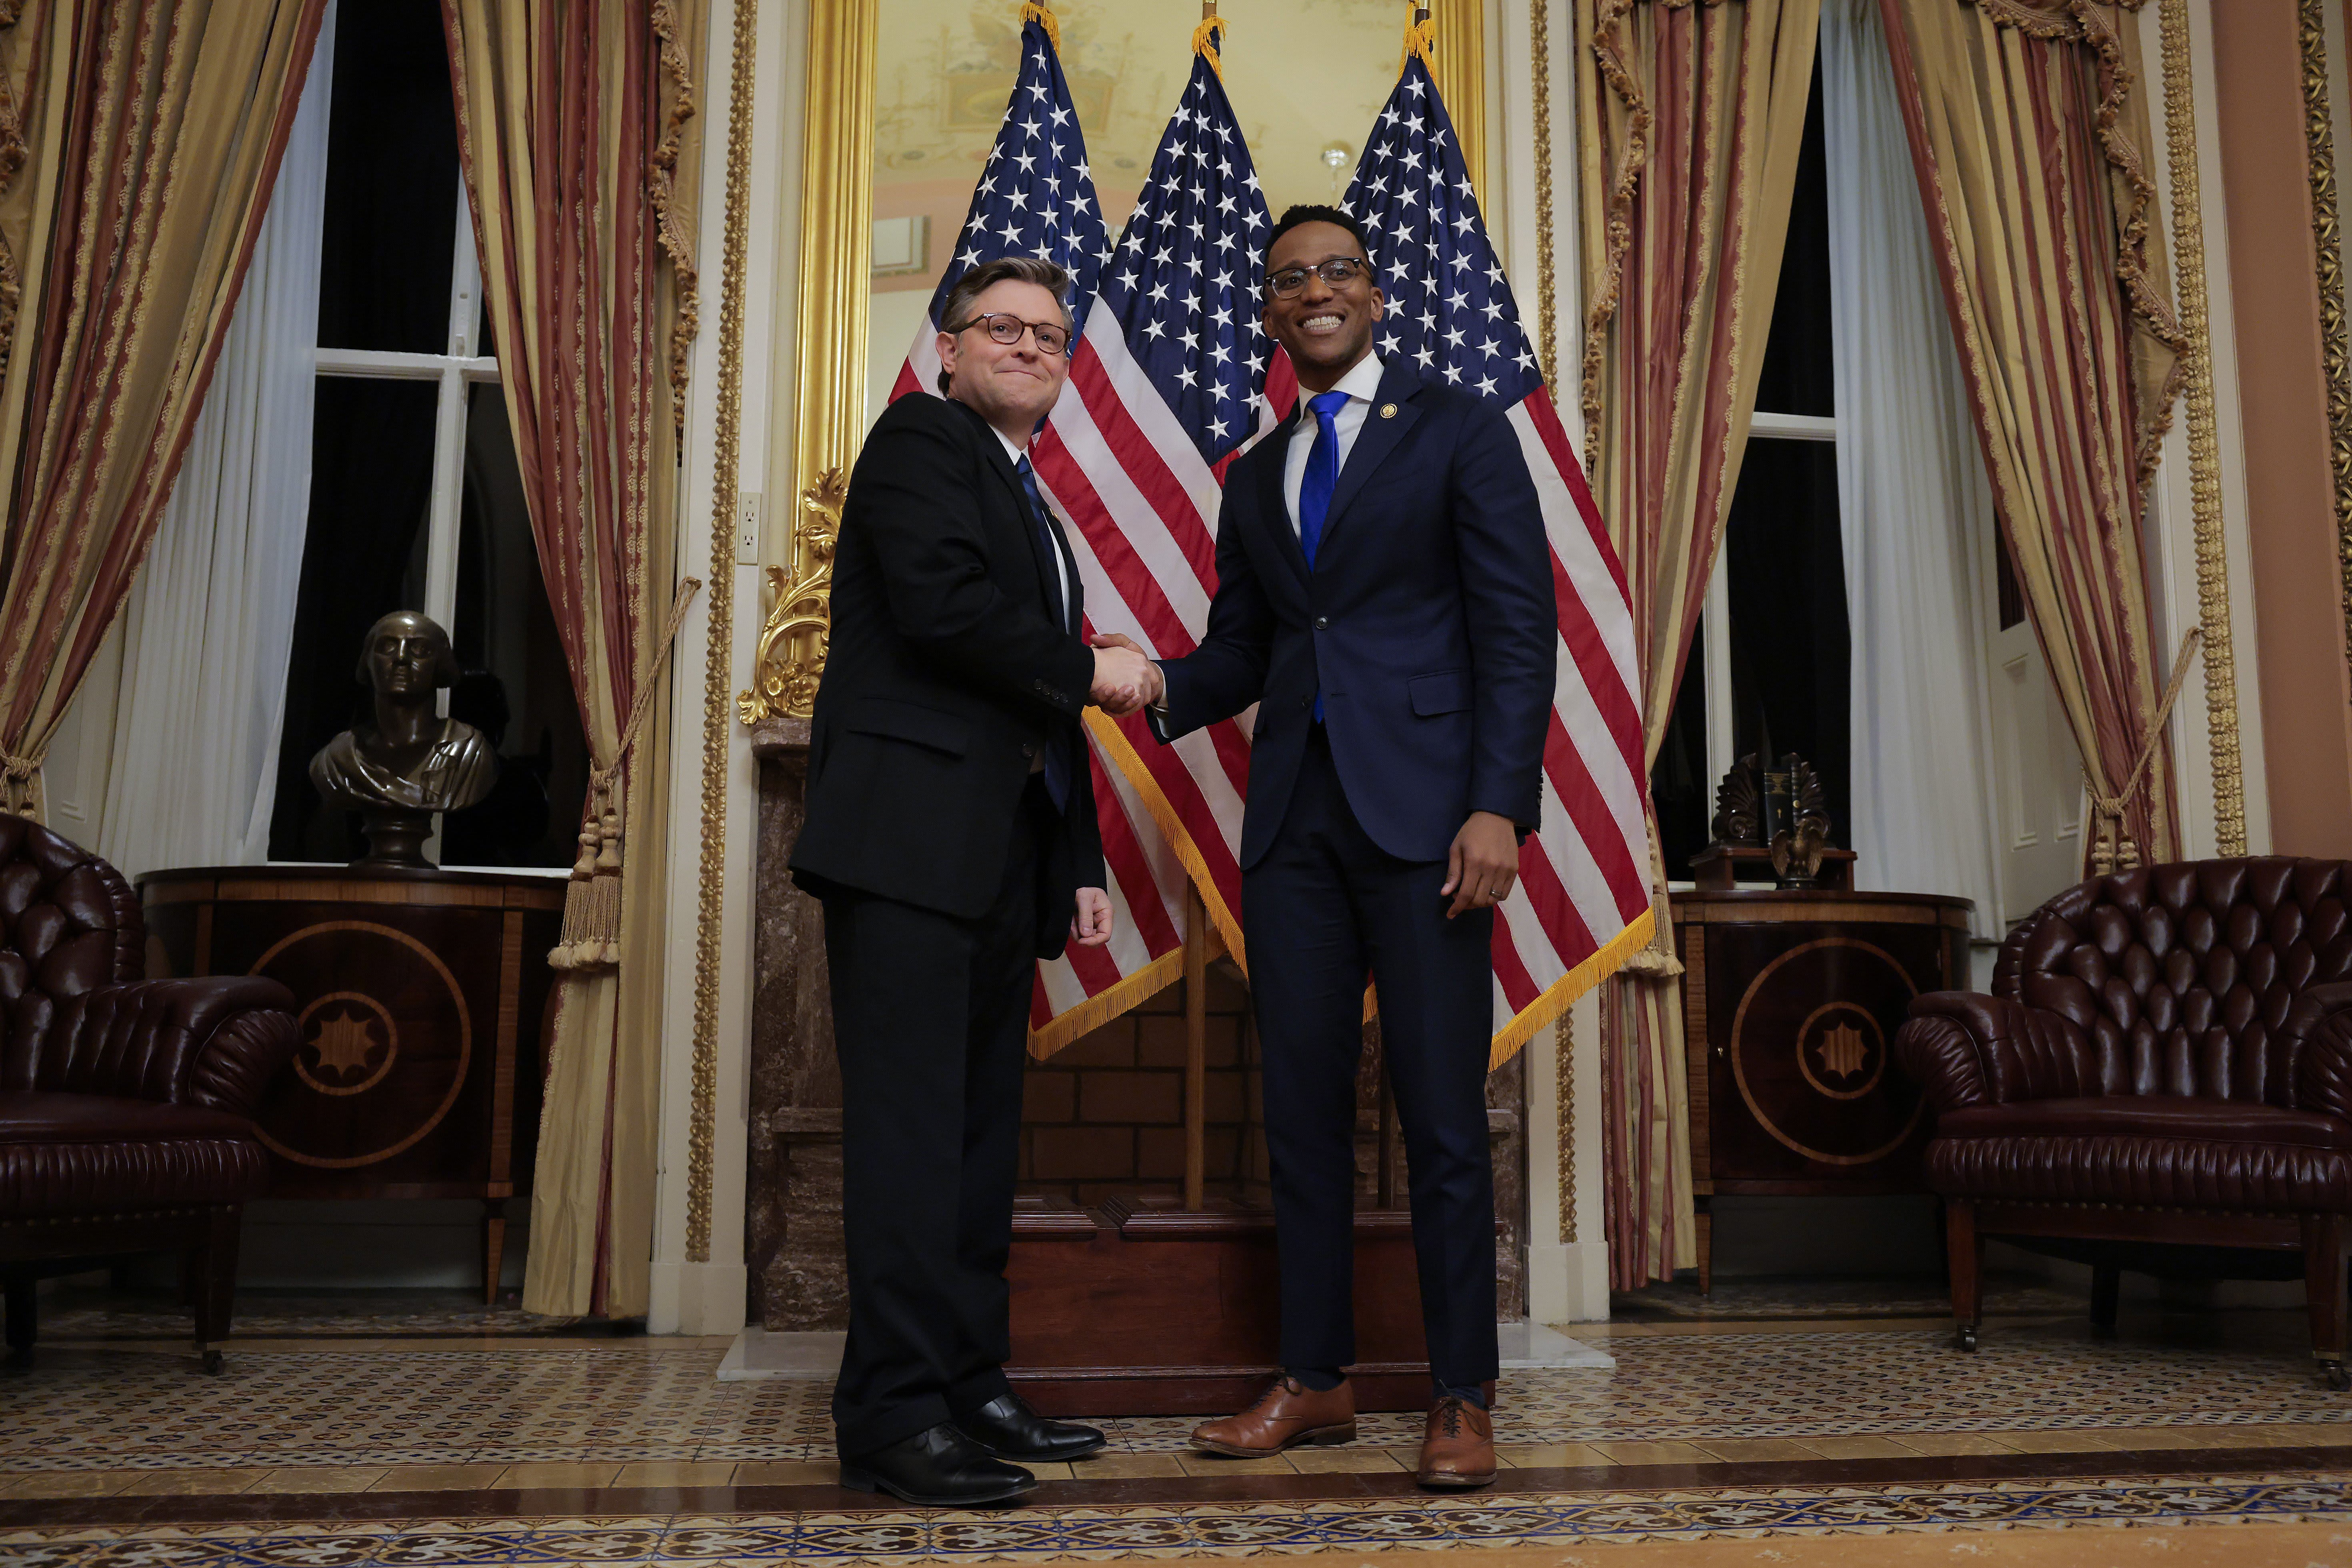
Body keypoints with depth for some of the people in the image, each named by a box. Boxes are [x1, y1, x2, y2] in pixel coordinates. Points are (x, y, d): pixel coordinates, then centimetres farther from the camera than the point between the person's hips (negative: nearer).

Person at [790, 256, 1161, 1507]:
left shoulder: (1031, 507, 28)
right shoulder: (921, 438, 2)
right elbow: (941, 604, -17)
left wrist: (1081, 866, 19)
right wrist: (1091, 672, -4)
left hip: (1001, 857, 9)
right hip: (910, 834, -9)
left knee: (980, 1129, 9)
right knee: (913, 1123, -10)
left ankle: (968, 1389, 15)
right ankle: (894, 1417, -6)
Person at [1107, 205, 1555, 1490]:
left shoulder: (1459, 431, 4)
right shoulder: (1256, 476, 19)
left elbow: (1517, 628, -4)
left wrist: (1499, 805, -14)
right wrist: (1161, 687, -4)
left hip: (1421, 805, -5)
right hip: (1293, 813, 5)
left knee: (1441, 1114, -2)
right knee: (1301, 1105, 8)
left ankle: (1461, 1398, 9)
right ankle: (1314, 1382, 19)